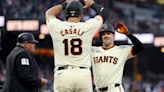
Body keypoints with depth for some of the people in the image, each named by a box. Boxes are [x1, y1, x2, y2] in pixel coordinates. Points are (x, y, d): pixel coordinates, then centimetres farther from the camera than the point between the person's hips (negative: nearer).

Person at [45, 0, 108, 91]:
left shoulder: (57, 27, 2)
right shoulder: (88, 27, 1)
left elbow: (49, 13, 27)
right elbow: (104, 13, 19)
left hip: (62, 74, 0)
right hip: (83, 74, 0)